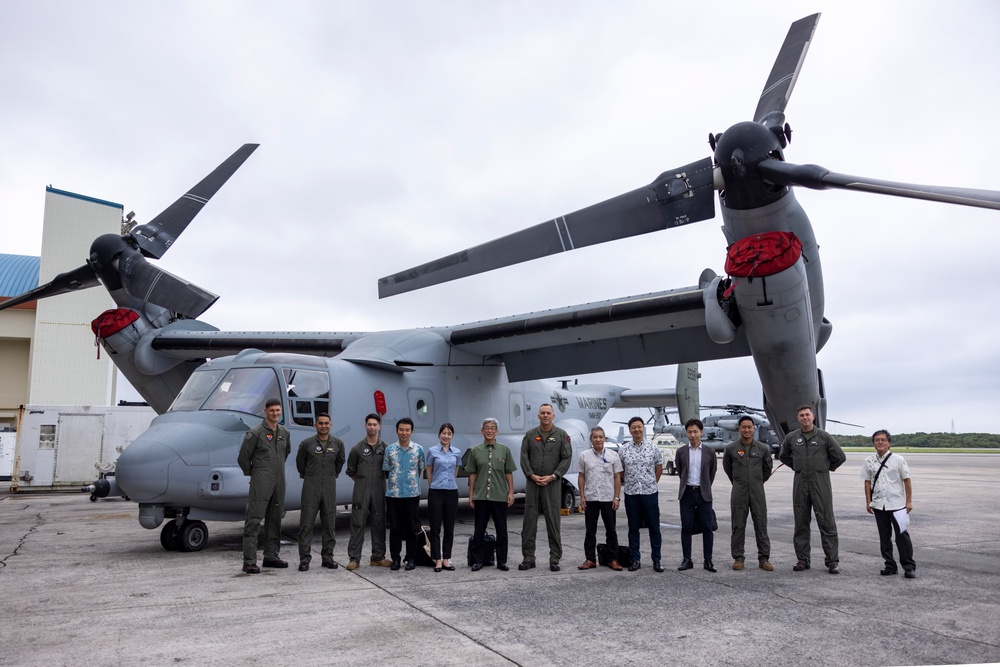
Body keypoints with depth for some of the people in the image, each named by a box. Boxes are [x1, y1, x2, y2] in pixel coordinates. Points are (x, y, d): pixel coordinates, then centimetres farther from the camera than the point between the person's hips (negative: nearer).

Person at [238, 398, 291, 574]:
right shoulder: (255, 433, -9)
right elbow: (243, 457, -6)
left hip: (279, 482, 7)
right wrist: (252, 474, 3)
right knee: (253, 520, -7)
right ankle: (249, 561, -6)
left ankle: (271, 556, 21)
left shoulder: (284, 433, 9)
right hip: (261, 483, -7)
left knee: (275, 520, 12)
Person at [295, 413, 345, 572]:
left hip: (330, 488, 2)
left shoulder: (338, 443, 2)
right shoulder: (306, 443, -4)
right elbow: (300, 463, 11)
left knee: (329, 524, 7)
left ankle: (327, 557, 16)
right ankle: (304, 558, 5)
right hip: (311, 488, -2)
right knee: (306, 524, -2)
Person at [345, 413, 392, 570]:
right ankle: (354, 558, 3)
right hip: (361, 491, -2)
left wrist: (379, 480, 6)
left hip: (379, 491, 2)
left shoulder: (386, 448, 5)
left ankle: (378, 557, 16)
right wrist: (362, 482, 5)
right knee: (357, 523, -2)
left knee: (379, 523, 7)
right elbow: (350, 471, 9)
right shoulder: (357, 448, 2)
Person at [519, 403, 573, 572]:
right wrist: (532, 475, -8)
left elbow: (566, 458, -1)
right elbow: (524, 457, 5)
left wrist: (552, 476, -10)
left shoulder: (562, 435, 4)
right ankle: (528, 558, 12)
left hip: (552, 483, -2)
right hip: (532, 482, 2)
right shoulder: (530, 435, 9)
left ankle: (555, 559, 9)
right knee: (529, 521, 4)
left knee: (553, 521, 1)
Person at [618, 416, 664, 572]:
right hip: (631, 493, 1)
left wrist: (652, 483, 11)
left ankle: (656, 560, 12)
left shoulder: (653, 448, -1)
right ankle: (634, 559, 15)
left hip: (650, 492, -1)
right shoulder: (623, 449, 1)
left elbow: (659, 468, 9)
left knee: (654, 527, 3)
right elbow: (620, 471, 11)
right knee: (633, 528, 8)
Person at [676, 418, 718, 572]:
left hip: (704, 494, 0)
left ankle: (708, 560, 12)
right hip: (687, 493, 0)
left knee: (707, 528, 2)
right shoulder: (681, 452, 2)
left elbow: (712, 474, 11)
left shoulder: (709, 452, 1)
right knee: (686, 528, 3)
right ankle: (687, 560, 10)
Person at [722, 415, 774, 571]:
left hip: (758, 492, 0)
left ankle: (764, 559, 11)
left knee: (761, 526, 3)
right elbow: (727, 468, 15)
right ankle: (738, 558, 11)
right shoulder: (731, 448, -1)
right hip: (739, 493, 0)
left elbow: (767, 468, 16)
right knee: (738, 527, 4)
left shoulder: (763, 448, 0)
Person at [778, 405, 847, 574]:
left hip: (821, 483, -3)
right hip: (800, 484, 3)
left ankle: (832, 561, 6)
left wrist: (826, 468, 10)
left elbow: (840, 457, 4)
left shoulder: (824, 436, -3)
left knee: (827, 523, -2)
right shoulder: (791, 438, 5)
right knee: (801, 524, 7)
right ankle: (802, 560, 15)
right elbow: (783, 456, 21)